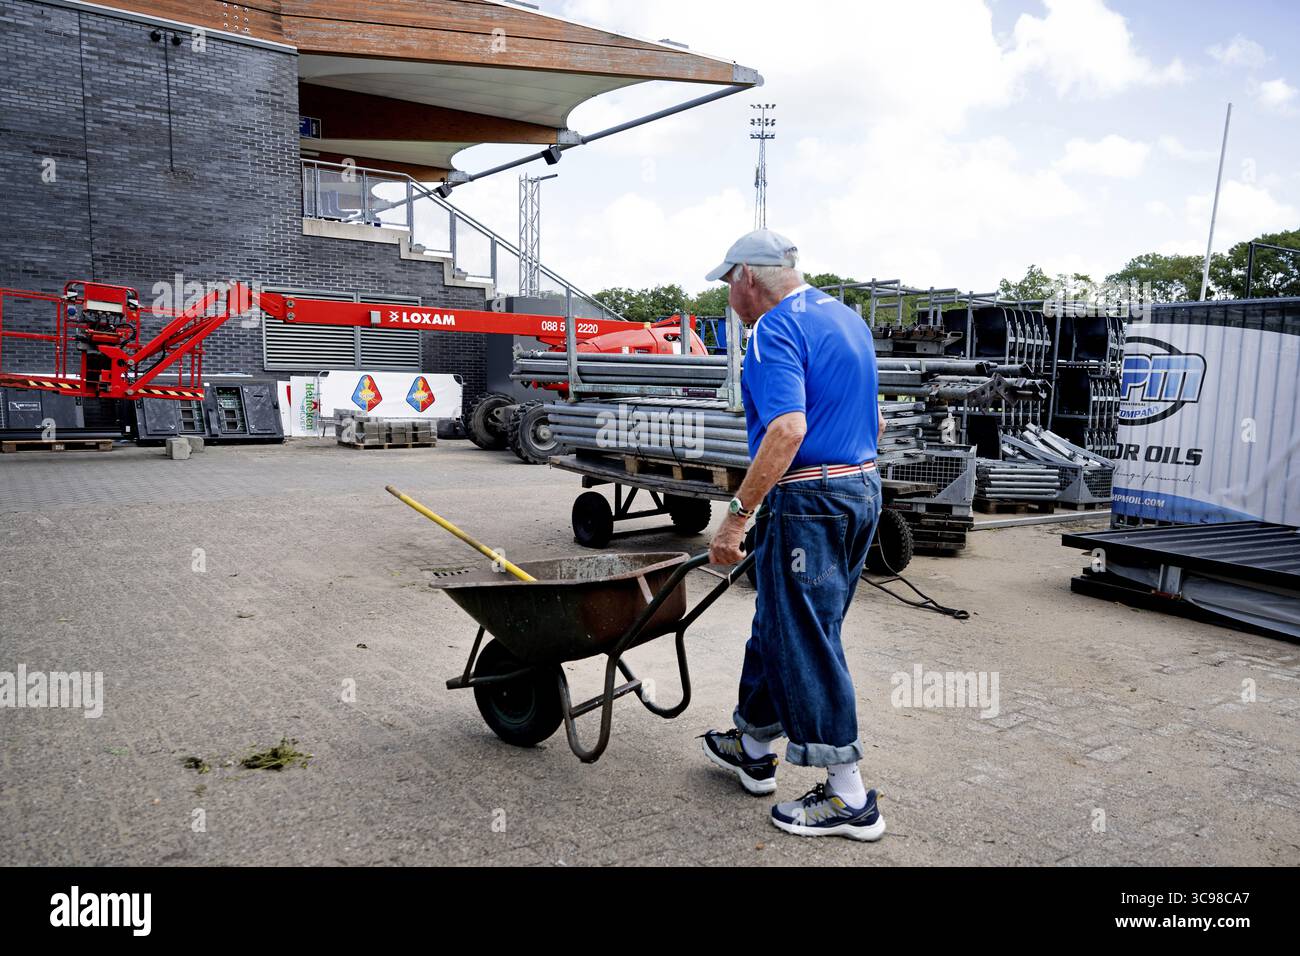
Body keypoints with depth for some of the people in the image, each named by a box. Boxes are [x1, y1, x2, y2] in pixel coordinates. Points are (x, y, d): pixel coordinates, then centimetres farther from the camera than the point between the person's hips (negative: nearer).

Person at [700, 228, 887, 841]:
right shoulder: (845, 316, 15)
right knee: (778, 624, 20)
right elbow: (873, 420, 20)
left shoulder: (774, 331, -14)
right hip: (862, 488, 10)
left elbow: (787, 430, -28)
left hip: (809, 500, -10)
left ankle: (849, 797, 11)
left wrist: (738, 516, -26)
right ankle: (754, 749, 35)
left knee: (805, 641, 0)